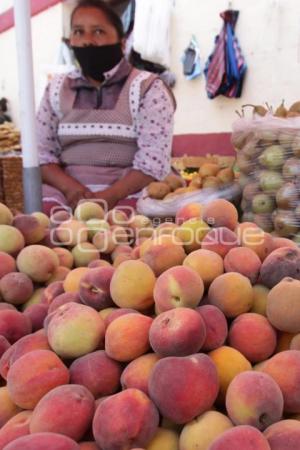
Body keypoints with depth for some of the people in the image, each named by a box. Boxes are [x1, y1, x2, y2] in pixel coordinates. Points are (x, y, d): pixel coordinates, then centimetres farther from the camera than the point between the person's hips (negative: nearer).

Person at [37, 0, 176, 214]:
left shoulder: (147, 88, 2)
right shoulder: (57, 89, 14)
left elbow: (154, 162, -9)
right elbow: (42, 154, 9)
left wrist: (109, 197, -22)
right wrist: (70, 187, -12)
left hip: (128, 191, -2)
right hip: (67, 190, 3)